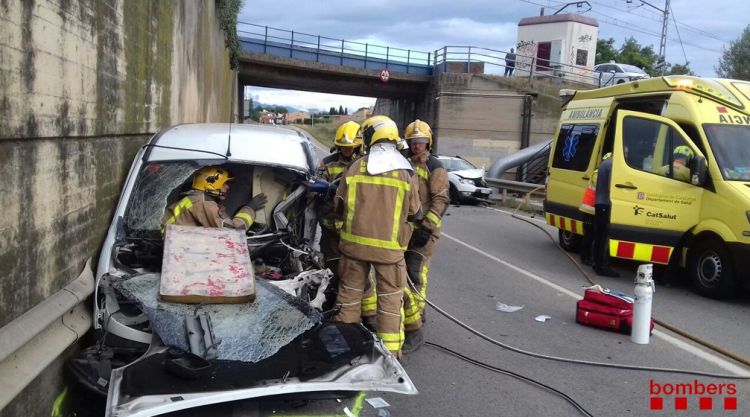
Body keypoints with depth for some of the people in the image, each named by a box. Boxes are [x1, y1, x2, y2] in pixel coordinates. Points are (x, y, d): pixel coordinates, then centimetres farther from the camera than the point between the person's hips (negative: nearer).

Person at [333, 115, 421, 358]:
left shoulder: (356, 168, -4)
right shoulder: (406, 172, -6)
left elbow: (339, 206, 2)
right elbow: (415, 212, 1)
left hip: (354, 242, 2)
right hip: (389, 246, -2)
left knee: (350, 292, 16)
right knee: (390, 298, 9)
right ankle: (389, 350, 13)